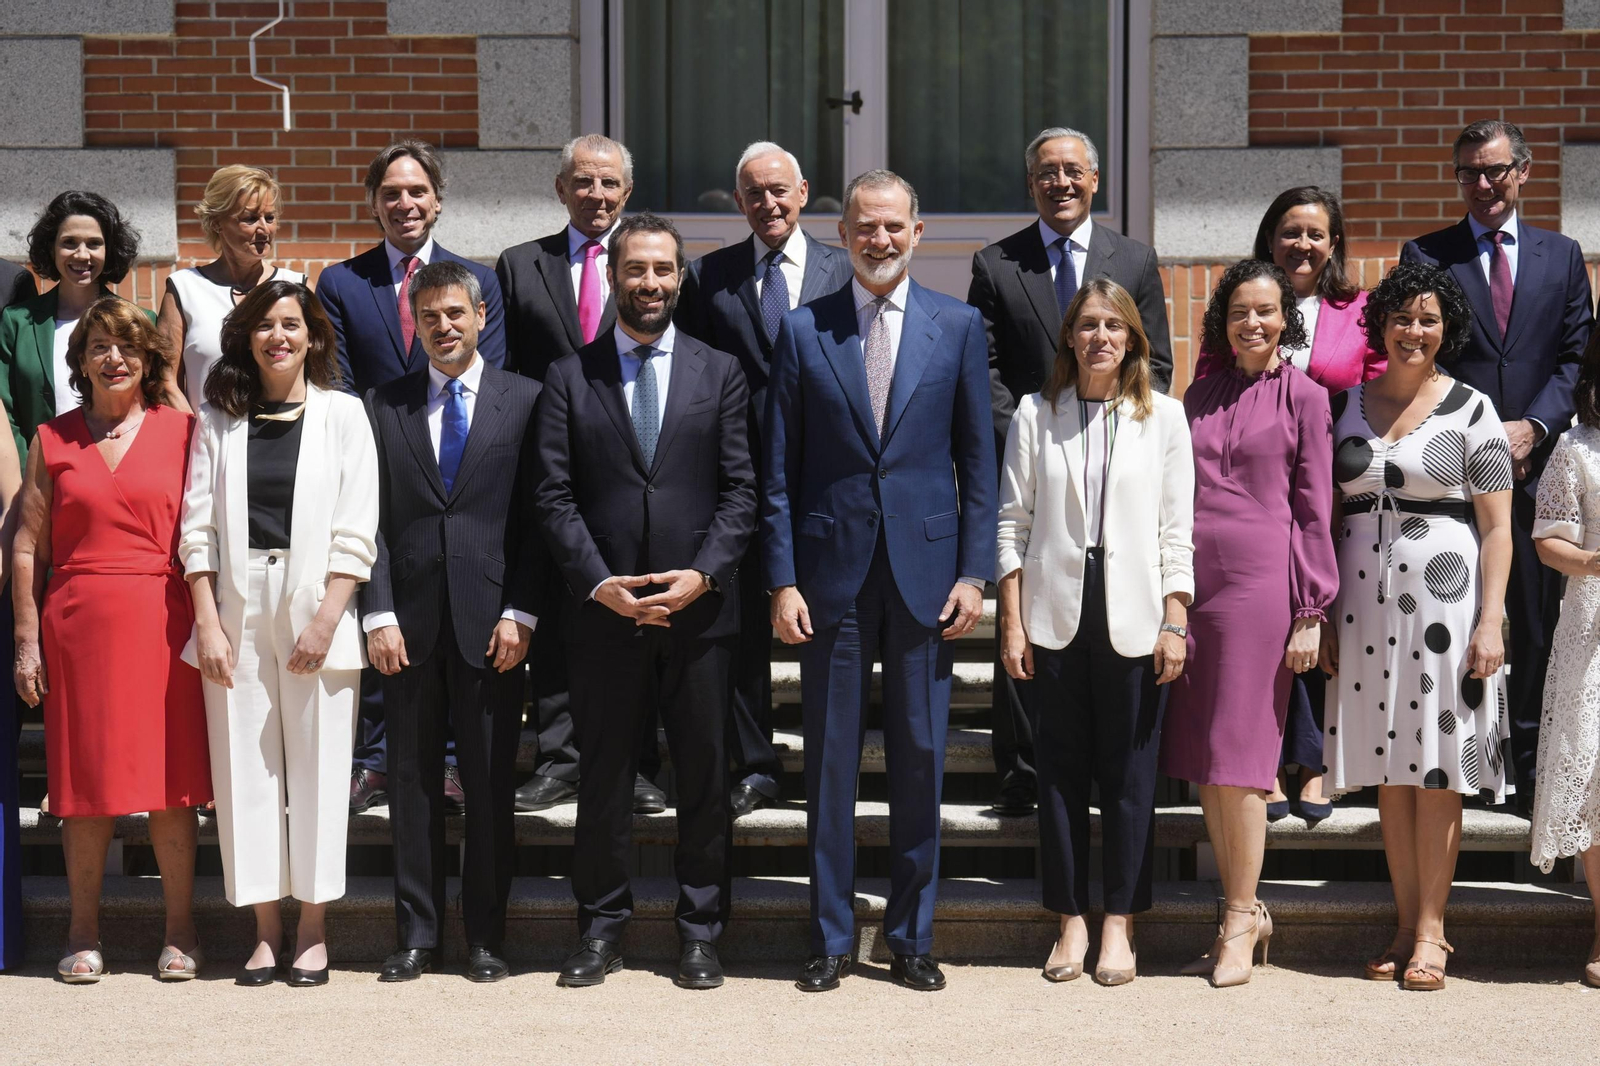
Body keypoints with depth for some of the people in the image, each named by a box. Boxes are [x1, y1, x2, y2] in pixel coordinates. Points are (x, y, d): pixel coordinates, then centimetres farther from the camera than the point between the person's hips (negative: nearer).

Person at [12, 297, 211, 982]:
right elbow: (29, 545, 7)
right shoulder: (53, 438, 8)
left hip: (162, 622, -1)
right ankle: (84, 932, 15)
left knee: (170, 779, 2)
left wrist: (208, 626, -5)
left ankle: (180, 929, 12)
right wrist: (26, 640, 1)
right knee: (86, 779, 5)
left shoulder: (179, 430, 5)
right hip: (77, 623, 1)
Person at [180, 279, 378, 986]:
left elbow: (355, 531, -1)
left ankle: (312, 929, 8)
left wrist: (325, 620, -10)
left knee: (318, 765, -1)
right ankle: (265, 929, 9)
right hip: (236, 610, 2)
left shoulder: (342, 414, 5)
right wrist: (207, 624, -5)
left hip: (316, 611, -2)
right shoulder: (218, 421, 10)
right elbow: (198, 527, 5)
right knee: (245, 767, 2)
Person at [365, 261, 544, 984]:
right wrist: (378, 614, -4)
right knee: (411, 780, 6)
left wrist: (519, 613, -7)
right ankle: (417, 932, 14)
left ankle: (485, 936, 11)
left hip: (491, 620, -2)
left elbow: (536, 516, 2)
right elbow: (371, 518, 6)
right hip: (409, 620, 2)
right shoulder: (384, 406, 10)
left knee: (491, 782, 3)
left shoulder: (524, 400, 6)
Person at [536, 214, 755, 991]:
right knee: (603, 777, 7)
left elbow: (740, 490, 2)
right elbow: (555, 496, 1)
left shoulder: (720, 373, 8)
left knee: (704, 778, 5)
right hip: (603, 611, 0)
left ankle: (700, 932, 15)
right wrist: (598, 582, -11)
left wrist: (704, 573, -12)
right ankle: (601, 928, 17)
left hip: (700, 608, 0)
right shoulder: (569, 377, 6)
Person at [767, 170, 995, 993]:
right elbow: (778, 469, 4)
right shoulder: (803, 330, 4)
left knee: (920, 757, 6)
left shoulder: (958, 326, 5)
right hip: (832, 571, 0)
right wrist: (782, 579, -3)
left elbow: (978, 461, 5)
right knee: (828, 760, 5)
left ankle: (911, 936, 18)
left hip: (924, 569, 0)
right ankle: (830, 938, 16)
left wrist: (973, 571, -2)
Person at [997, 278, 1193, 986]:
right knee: (1060, 770, 5)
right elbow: (1012, 522, 6)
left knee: (1130, 773, 2)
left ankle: (1120, 922, 12)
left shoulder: (1163, 417, 6)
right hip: (1055, 616, 1)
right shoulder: (1036, 414, 6)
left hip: (1132, 619, 0)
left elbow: (1177, 530, 4)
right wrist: (1012, 622, 0)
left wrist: (1175, 623, -3)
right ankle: (1070, 921, 14)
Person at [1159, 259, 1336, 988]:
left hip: (1260, 582, -5)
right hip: (1191, 581, 5)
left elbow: (1315, 511, 1)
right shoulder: (1199, 396, 14)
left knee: (1237, 761, -5)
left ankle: (1240, 922, 5)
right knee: (1202, 763, 6)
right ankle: (1243, 909, 17)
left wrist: (1311, 614, -4)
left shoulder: (1303, 397, 2)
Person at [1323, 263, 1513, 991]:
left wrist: (1490, 622, -10)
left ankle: (1432, 932, 6)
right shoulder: (1348, 407, 10)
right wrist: (1324, 615, 7)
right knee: (1391, 768, 7)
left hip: (1443, 602, -3)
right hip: (1366, 605, 4)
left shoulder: (1471, 410, 0)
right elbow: (1331, 516, 12)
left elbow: (1497, 528, -2)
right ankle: (1406, 926, 14)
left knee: (1437, 772, -1)